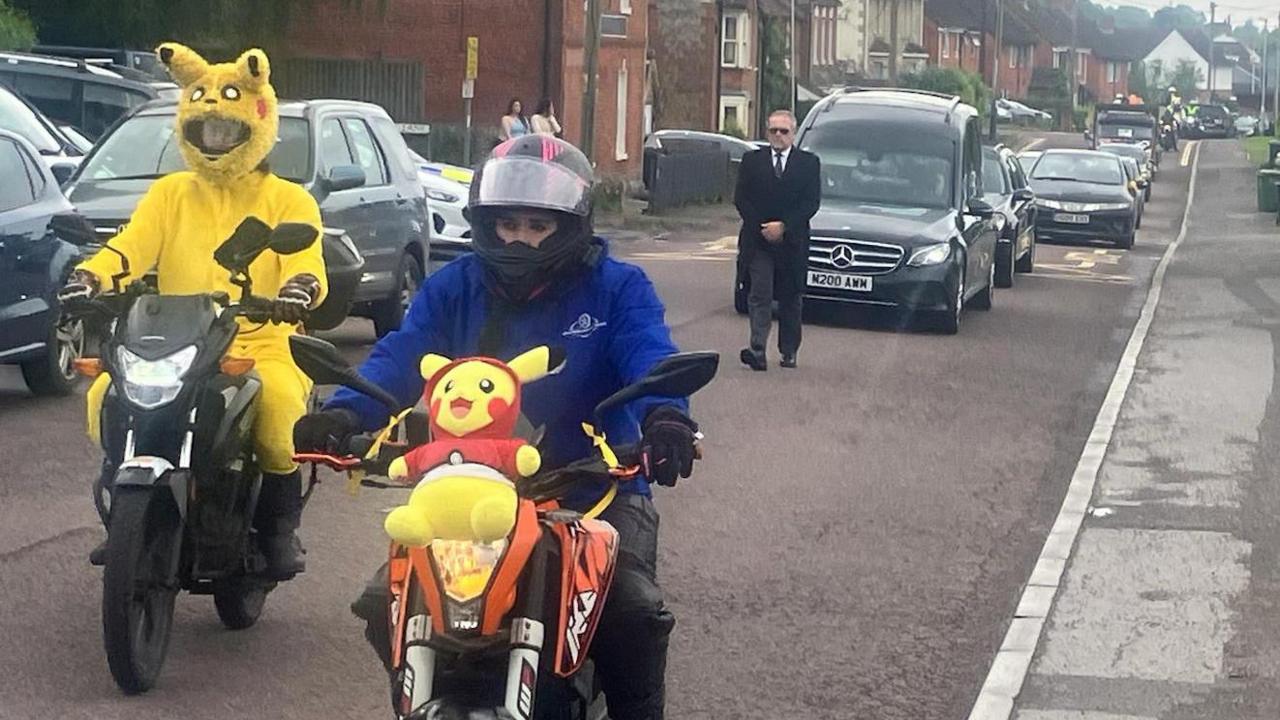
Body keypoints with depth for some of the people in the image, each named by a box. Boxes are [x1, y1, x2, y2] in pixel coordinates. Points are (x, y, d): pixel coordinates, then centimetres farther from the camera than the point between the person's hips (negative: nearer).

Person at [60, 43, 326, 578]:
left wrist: (300, 287, -31)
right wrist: (89, 276, -18)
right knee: (107, 395, -24)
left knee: (278, 401, -37)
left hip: (262, 342, -3)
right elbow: (129, 247, 4)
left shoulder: (288, 200, 11)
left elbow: (307, 261, -6)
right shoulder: (171, 194, 18)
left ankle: (281, 526, -15)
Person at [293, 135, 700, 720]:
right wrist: (346, 412, -30)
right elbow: (399, 358, -8)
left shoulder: (616, 288, -1)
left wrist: (665, 414, -44)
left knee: (632, 611, -25)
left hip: (594, 486, -3)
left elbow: (649, 354, -20)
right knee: (385, 605, -9)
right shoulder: (452, 287, 7)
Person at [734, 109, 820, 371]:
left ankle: (789, 352, 18)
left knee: (790, 298, 8)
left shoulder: (809, 163, 5)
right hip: (758, 242, 0)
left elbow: (812, 202, -2)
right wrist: (761, 228, -8)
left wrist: (783, 227, -12)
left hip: (792, 241, 0)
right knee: (760, 295, -10)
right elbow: (741, 199, 3)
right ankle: (757, 351, -18)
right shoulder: (752, 160, 8)